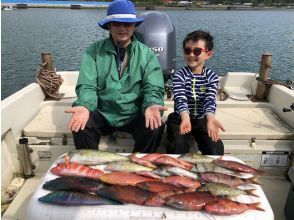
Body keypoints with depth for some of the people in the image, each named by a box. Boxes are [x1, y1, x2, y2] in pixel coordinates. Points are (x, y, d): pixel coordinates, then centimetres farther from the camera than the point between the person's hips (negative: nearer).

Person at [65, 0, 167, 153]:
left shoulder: (146, 54, -1)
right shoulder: (93, 51, -1)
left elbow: (153, 88, -7)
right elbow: (87, 86, -9)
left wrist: (151, 105, -31)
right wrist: (84, 106, -31)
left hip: (134, 115, 0)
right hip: (102, 114, 0)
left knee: (155, 128, -27)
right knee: (80, 126, -27)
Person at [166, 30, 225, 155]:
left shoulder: (212, 77, -5)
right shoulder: (179, 75, -11)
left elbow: (210, 100, -19)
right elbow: (180, 99, -26)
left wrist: (210, 118, -42)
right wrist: (185, 118, -48)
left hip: (201, 119, 2)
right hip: (180, 118, -1)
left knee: (216, 148, -15)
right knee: (178, 147, -24)